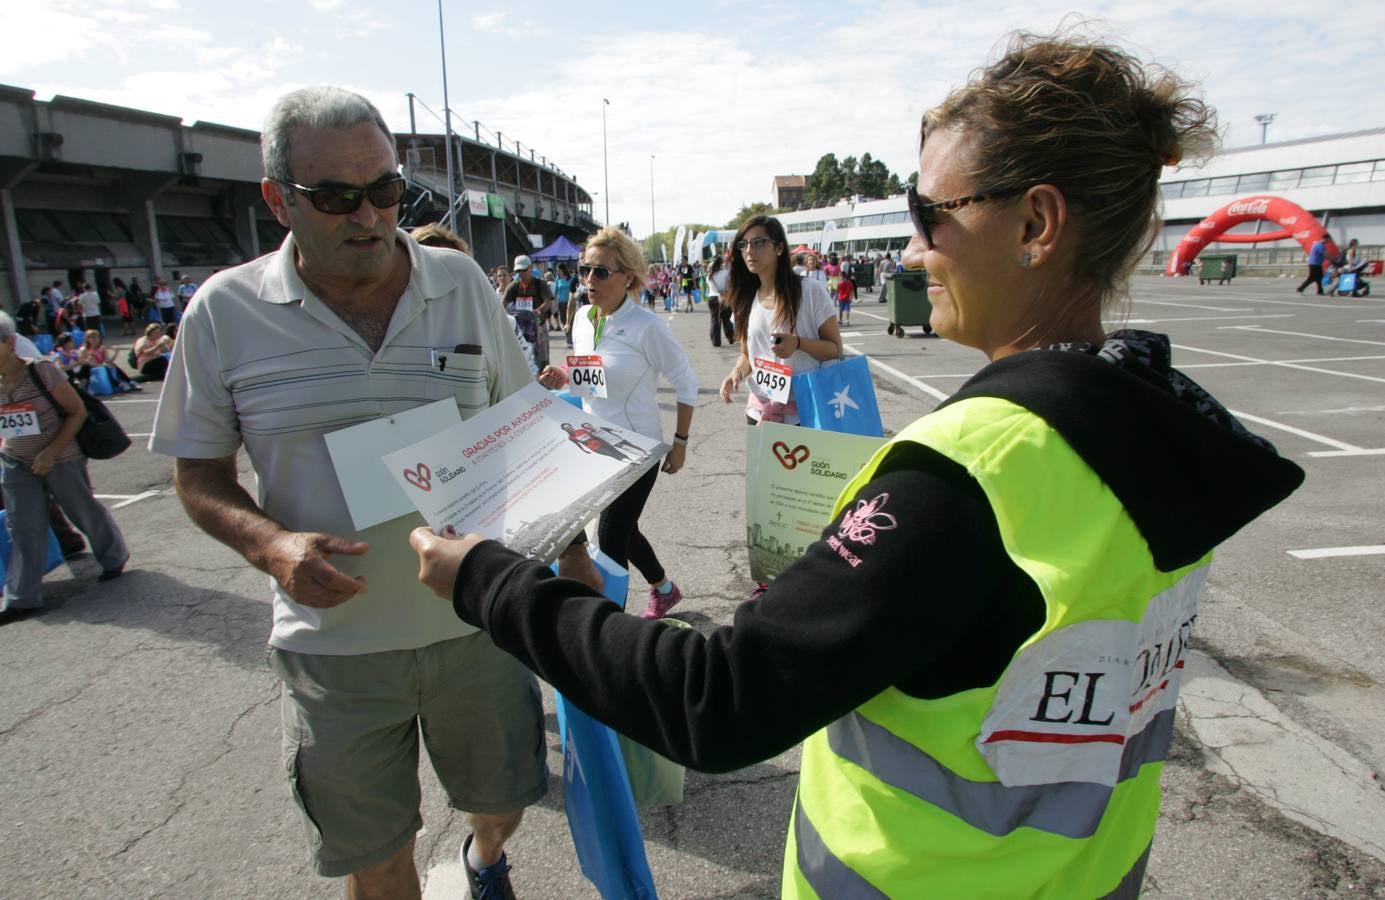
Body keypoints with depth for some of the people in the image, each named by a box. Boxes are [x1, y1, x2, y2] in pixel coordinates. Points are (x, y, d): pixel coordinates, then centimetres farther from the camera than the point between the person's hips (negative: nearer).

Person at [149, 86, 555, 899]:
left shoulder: (463, 283, -3)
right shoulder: (225, 312, -7)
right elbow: (199, 473, 1)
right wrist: (269, 544, -18)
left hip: (476, 622, 2)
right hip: (336, 642, -1)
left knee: (502, 802, 22)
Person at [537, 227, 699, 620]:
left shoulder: (646, 326, -17)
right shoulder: (582, 319, 2)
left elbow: (686, 383, -9)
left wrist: (680, 441, -8)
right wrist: (563, 377, -5)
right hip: (595, 446, 7)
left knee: (611, 540, -4)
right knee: (621, 529, 20)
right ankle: (664, 589, 45)